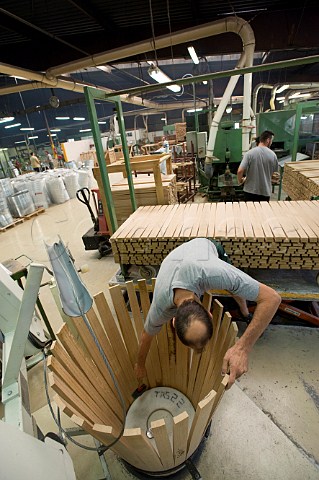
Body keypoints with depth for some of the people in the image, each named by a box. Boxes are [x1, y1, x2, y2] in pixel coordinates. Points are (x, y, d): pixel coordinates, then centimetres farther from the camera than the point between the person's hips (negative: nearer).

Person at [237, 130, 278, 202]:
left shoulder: (249, 153, -11)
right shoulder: (273, 155, -3)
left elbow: (240, 171, -17)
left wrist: (240, 181, 2)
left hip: (250, 191, -1)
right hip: (265, 192, 2)